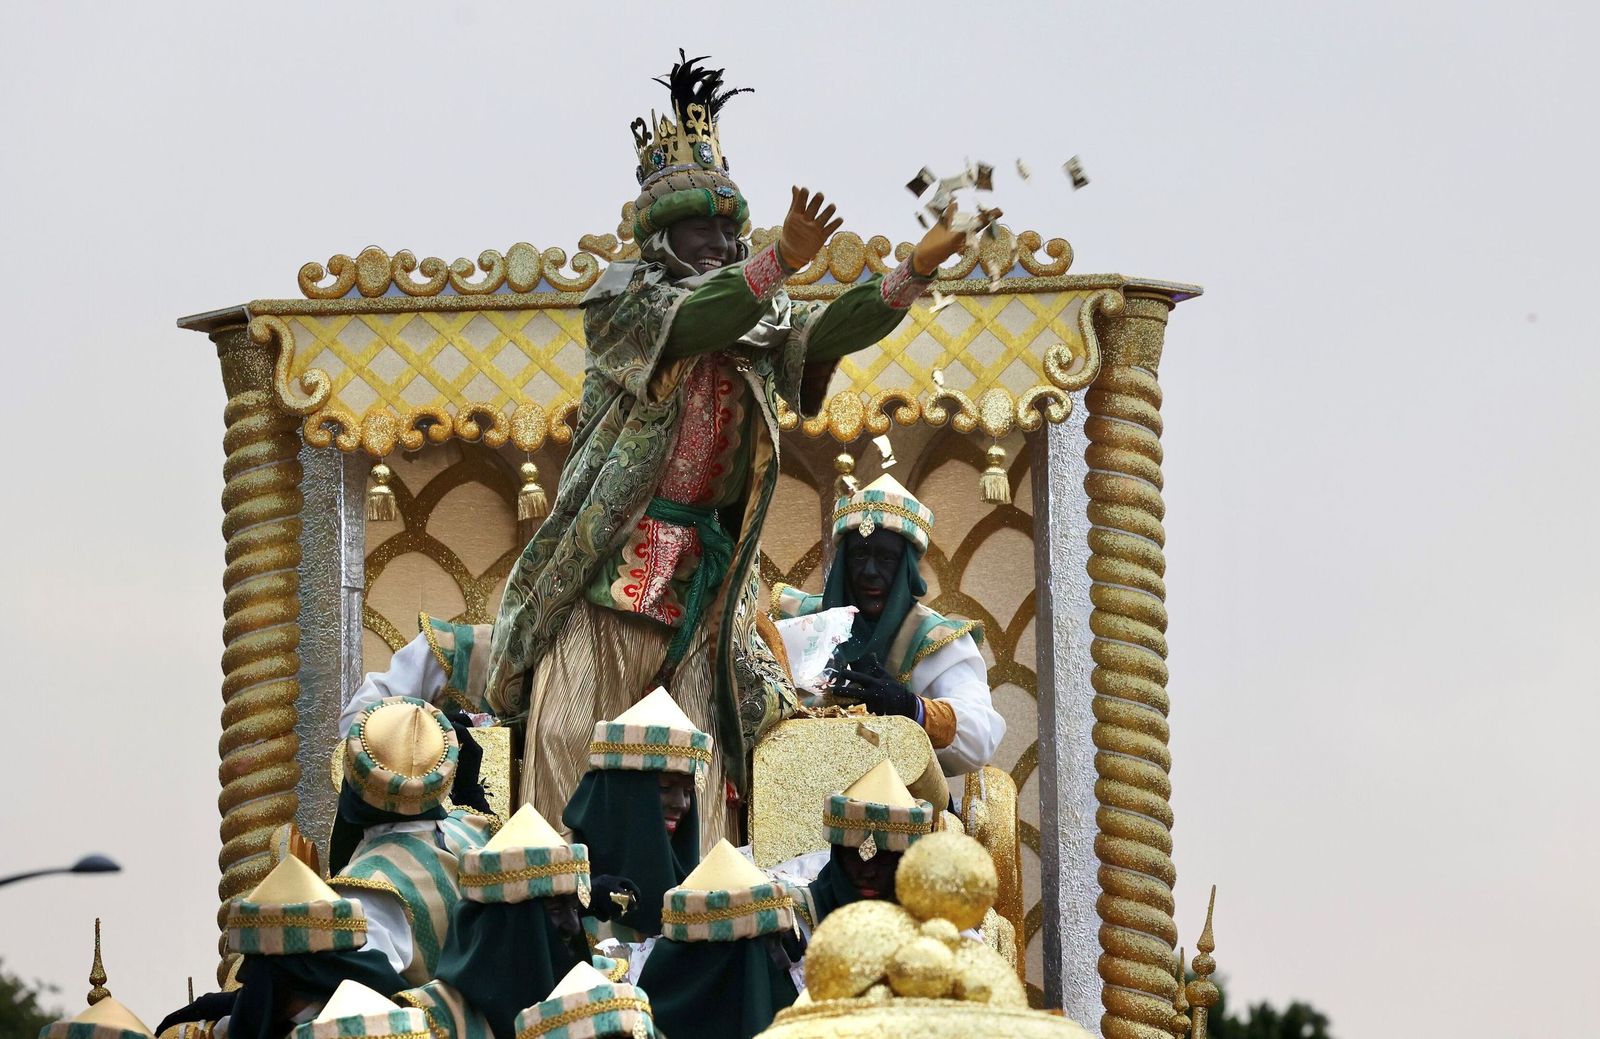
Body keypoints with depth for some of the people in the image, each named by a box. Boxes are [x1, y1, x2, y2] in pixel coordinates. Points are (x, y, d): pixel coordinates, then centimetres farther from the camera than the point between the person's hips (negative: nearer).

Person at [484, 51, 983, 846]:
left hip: (701, 574, 4)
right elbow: (687, 323, -18)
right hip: (609, 563, -4)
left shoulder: (756, 324, 15)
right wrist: (782, 260, -33)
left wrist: (916, 271, -18)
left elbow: (832, 331, -2)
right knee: (571, 730, -11)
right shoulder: (620, 298, 2)